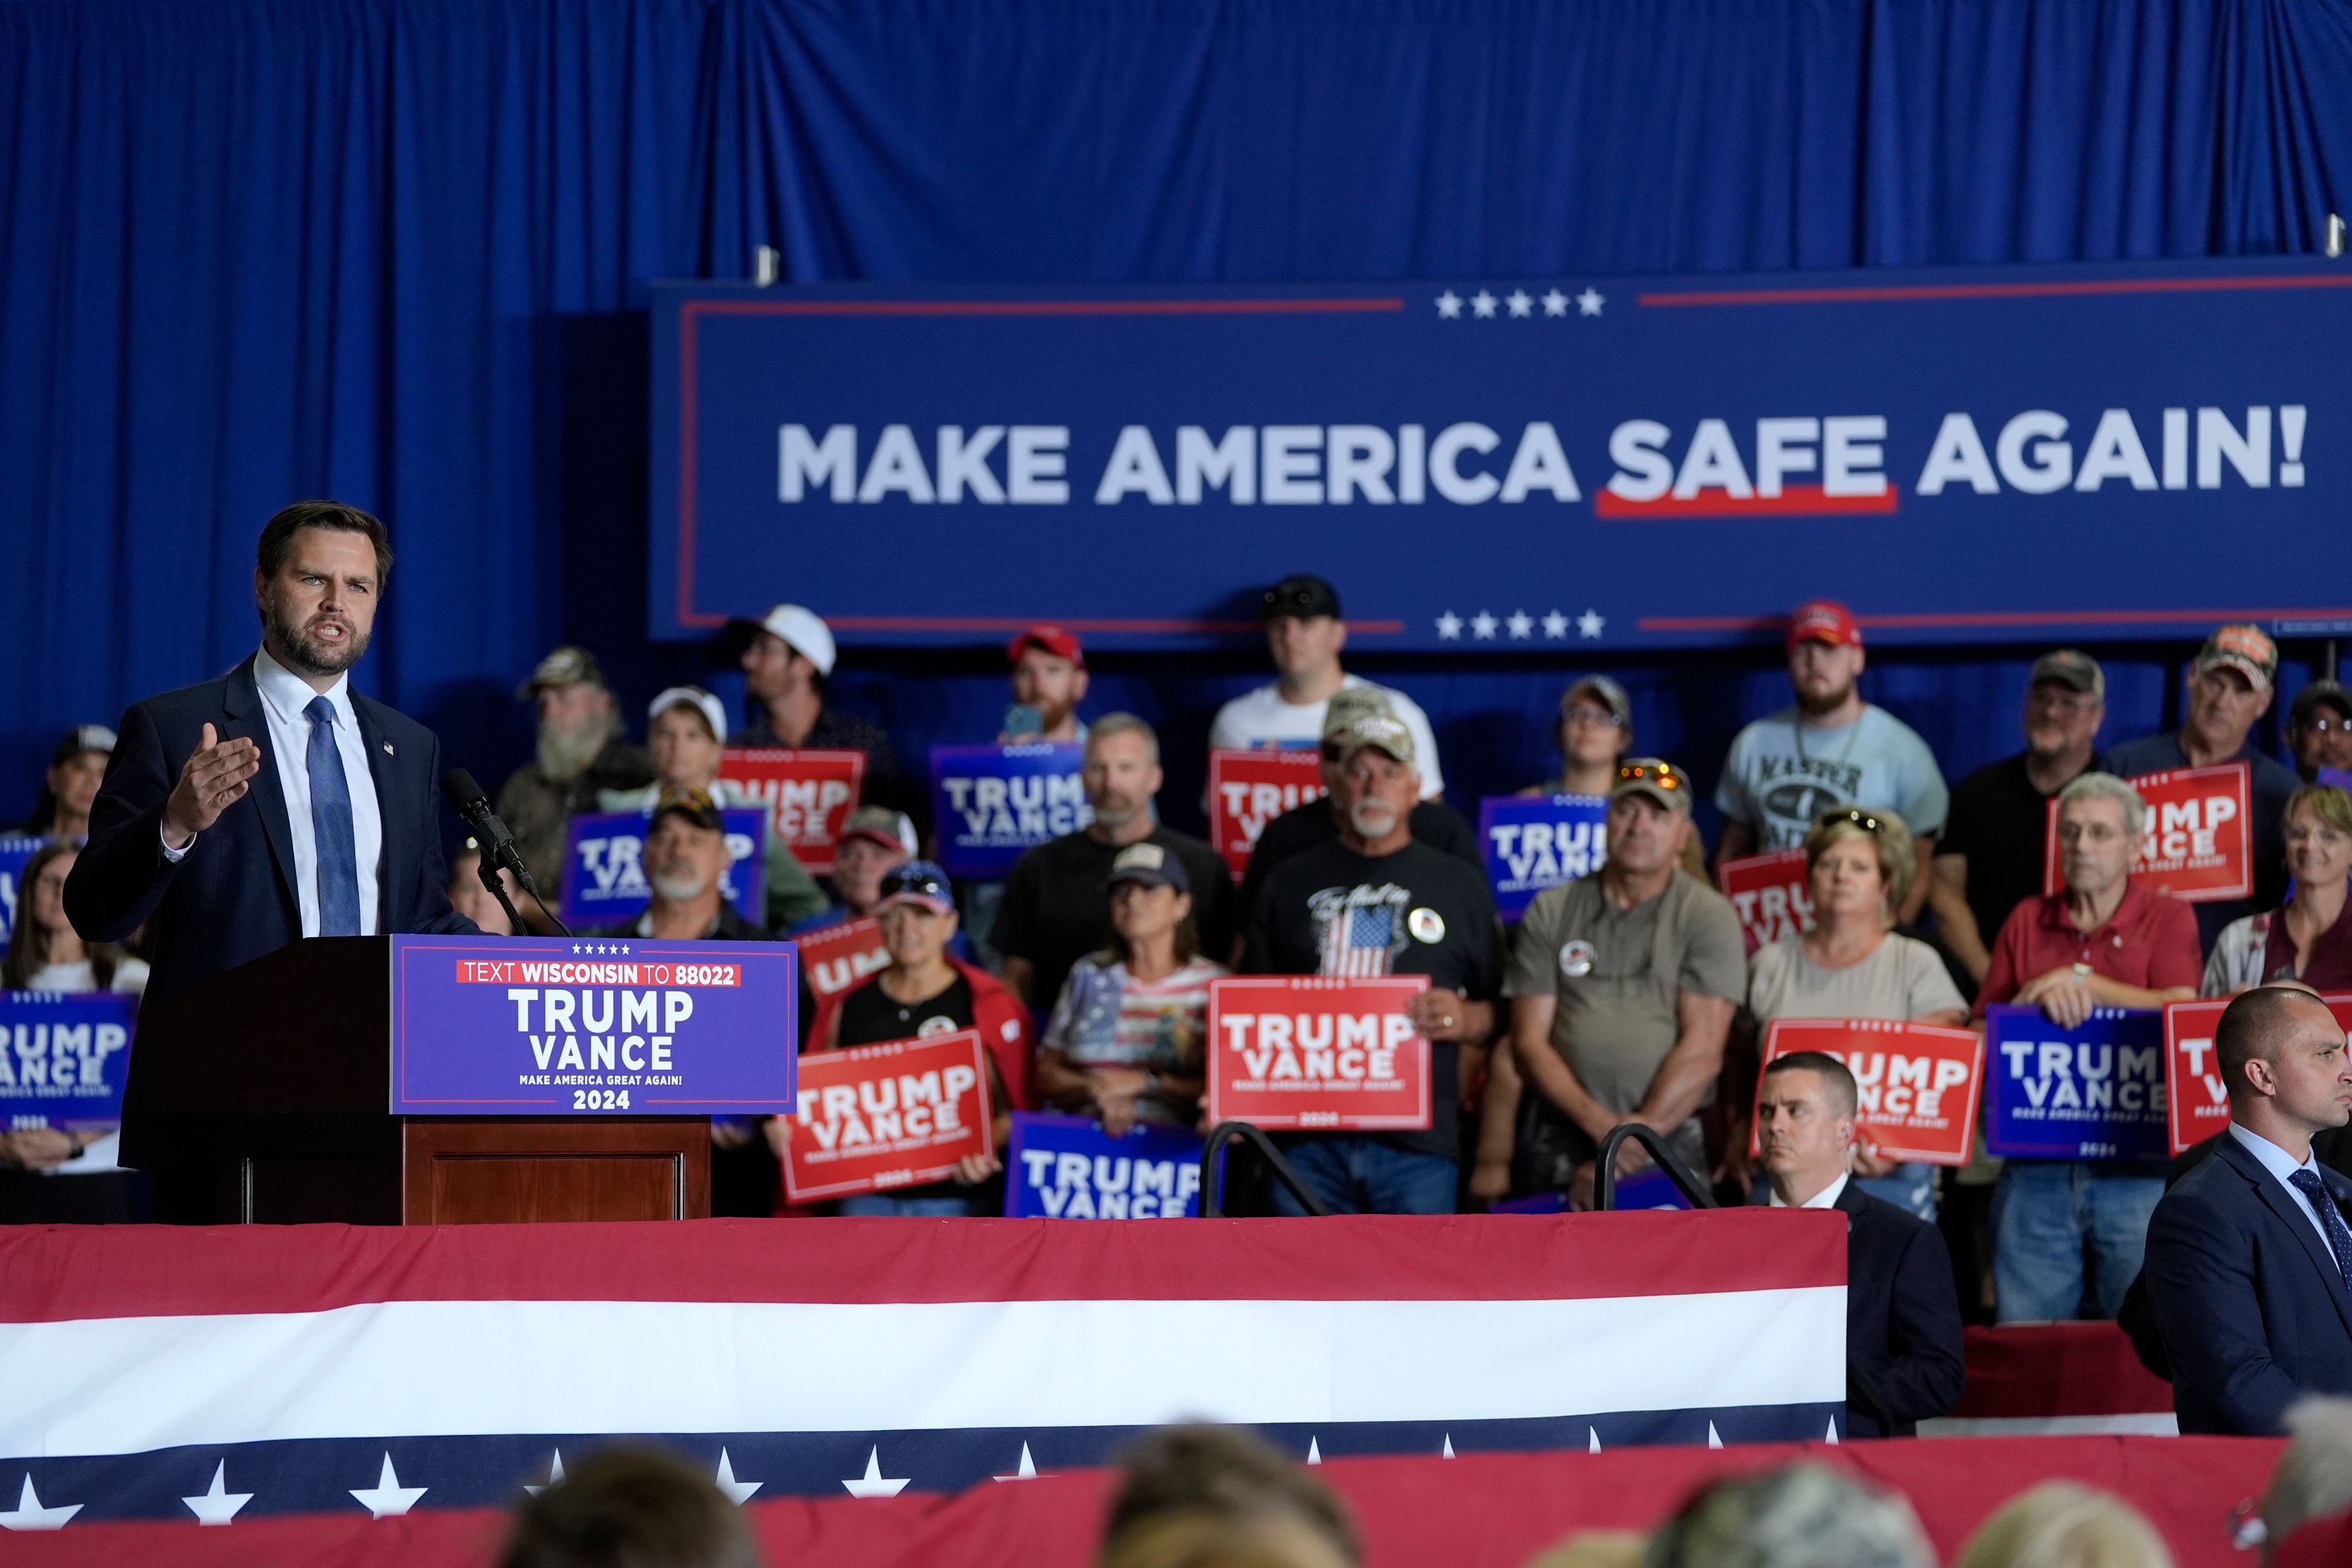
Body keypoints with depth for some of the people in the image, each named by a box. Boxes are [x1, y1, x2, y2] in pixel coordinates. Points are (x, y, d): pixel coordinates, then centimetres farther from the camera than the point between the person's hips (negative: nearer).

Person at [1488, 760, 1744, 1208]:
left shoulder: (1708, 915, 3)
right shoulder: (1551, 911, 9)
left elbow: (1702, 1051, -6)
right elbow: (1529, 1042, 3)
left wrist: (1639, 1135, -13)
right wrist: (1599, 1122, -11)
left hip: (1669, 1137, -2)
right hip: (1560, 1142, 2)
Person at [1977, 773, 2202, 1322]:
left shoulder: (2168, 919, 5)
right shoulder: (2026, 921, 14)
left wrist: (2079, 983, -11)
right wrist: (2033, 999, -11)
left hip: (2135, 1168, -3)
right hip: (2035, 1167, 3)